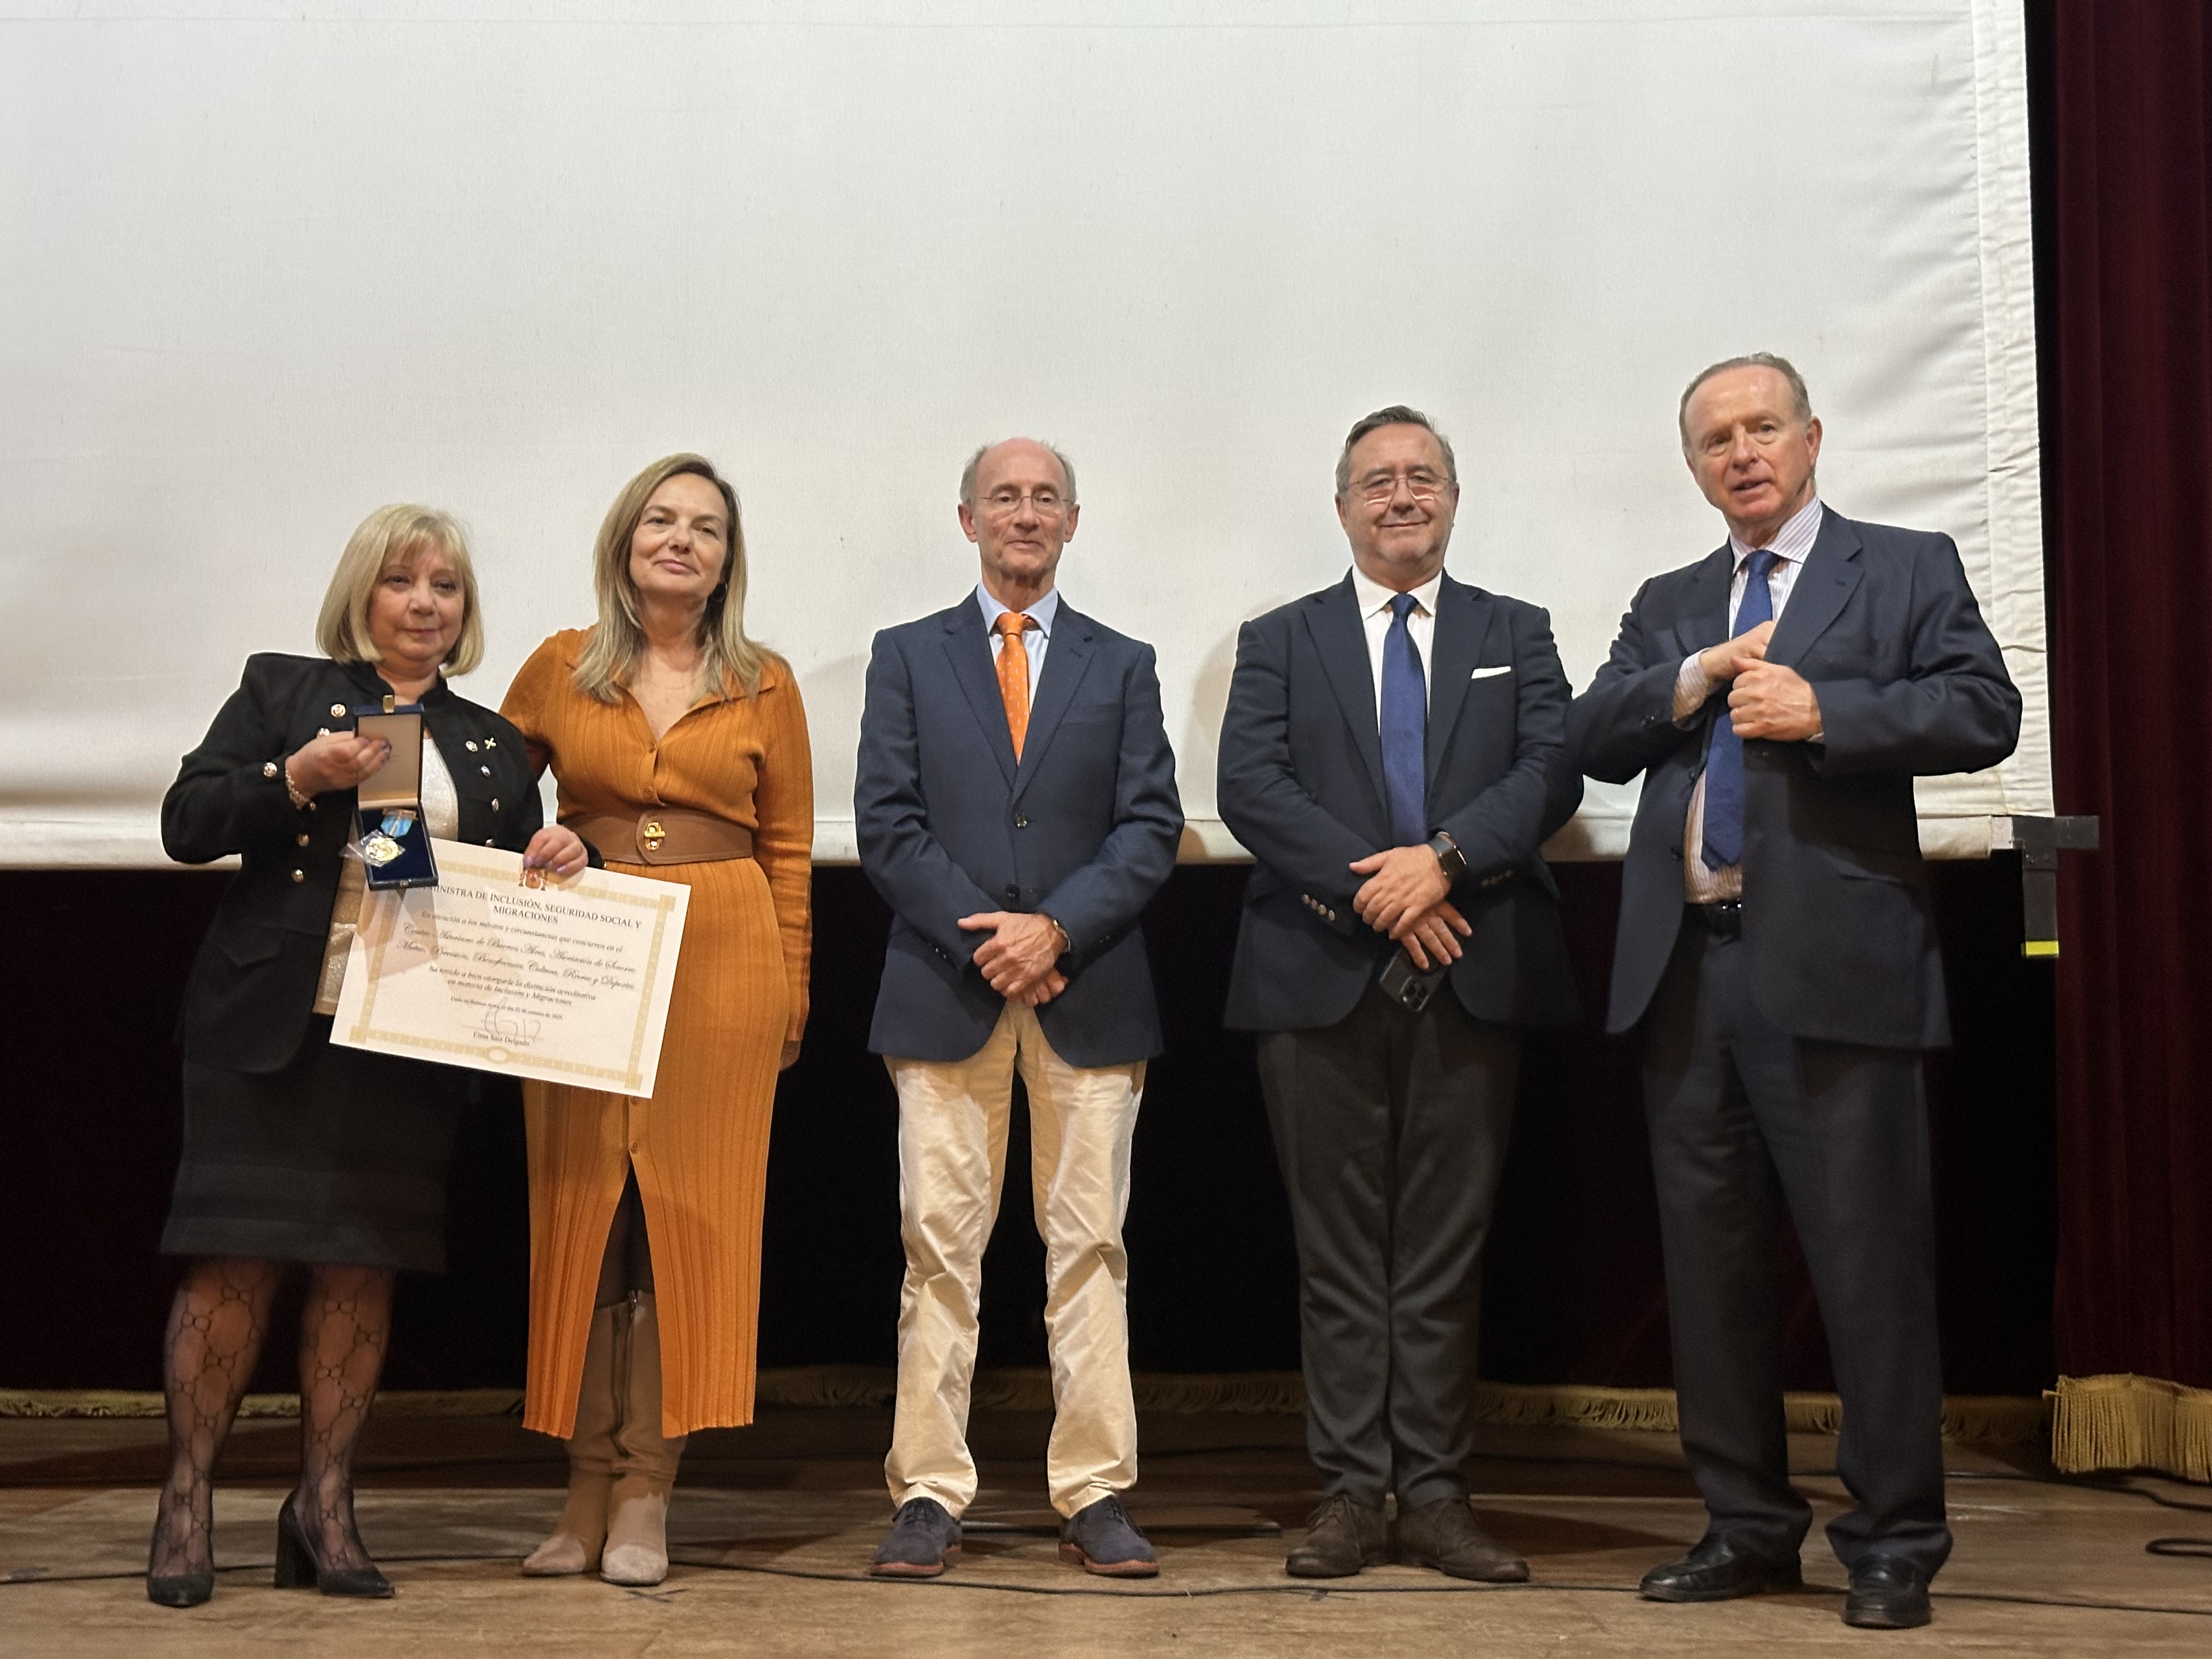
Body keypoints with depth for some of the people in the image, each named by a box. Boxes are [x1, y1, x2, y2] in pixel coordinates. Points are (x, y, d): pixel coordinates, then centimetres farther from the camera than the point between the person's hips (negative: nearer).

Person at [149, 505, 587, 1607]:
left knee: (361, 1269, 4)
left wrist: (558, 857, -4)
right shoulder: (280, 690, 7)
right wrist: (299, 776, -14)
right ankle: (188, 1497, 9)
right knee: (237, 1259, -3)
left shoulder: (492, 747, 16)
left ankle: (323, 1504, 14)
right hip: (269, 1023, -3)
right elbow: (186, 826, 0)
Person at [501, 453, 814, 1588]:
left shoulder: (763, 686, 6)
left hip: (722, 961, -1)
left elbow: (790, 849, 7)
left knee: (687, 1216, -2)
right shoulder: (560, 669, 7)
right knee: (581, 1211, 1)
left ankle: (646, 1496, 4)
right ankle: (588, 1489, 9)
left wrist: (791, 993, 4)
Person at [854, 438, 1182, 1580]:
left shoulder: (1123, 666, 13)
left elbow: (1150, 829, 4)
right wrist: (984, 940, -9)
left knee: (1089, 1245, 1)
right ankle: (930, 1496, 4)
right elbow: (887, 827, 2)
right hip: (945, 991, 0)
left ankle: (1095, 1498, 5)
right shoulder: (907, 657, 11)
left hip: (1089, 995, 1)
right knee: (940, 1248, -1)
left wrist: (1056, 927, -11)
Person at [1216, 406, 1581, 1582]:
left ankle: (1435, 1496, 9)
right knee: (1339, 1252, 2)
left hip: (1471, 977, 1)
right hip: (1323, 983, -1)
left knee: (1447, 1250, 3)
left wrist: (1445, 859, -15)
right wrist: (1370, 884, -14)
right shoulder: (1279, 641, 12)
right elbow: (1248, 786, -2)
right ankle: (1349, 1494, 8)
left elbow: (1552, 772, 1)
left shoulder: (1516, 636, 15)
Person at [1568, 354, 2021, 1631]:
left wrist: (1822, 709, -14)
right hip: (1688, 969, 5)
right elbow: (1597, 740, 8)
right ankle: (1750, 1527, 20)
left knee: (1871, 1263, -4)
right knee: (1713, 1263, 9)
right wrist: (1700, 677, -6)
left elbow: (1985, 712, -6)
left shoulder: (1908, 570, 7)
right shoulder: (1668, 606, 20)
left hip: (1833, 965, -5)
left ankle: (1895, 1545, 6)